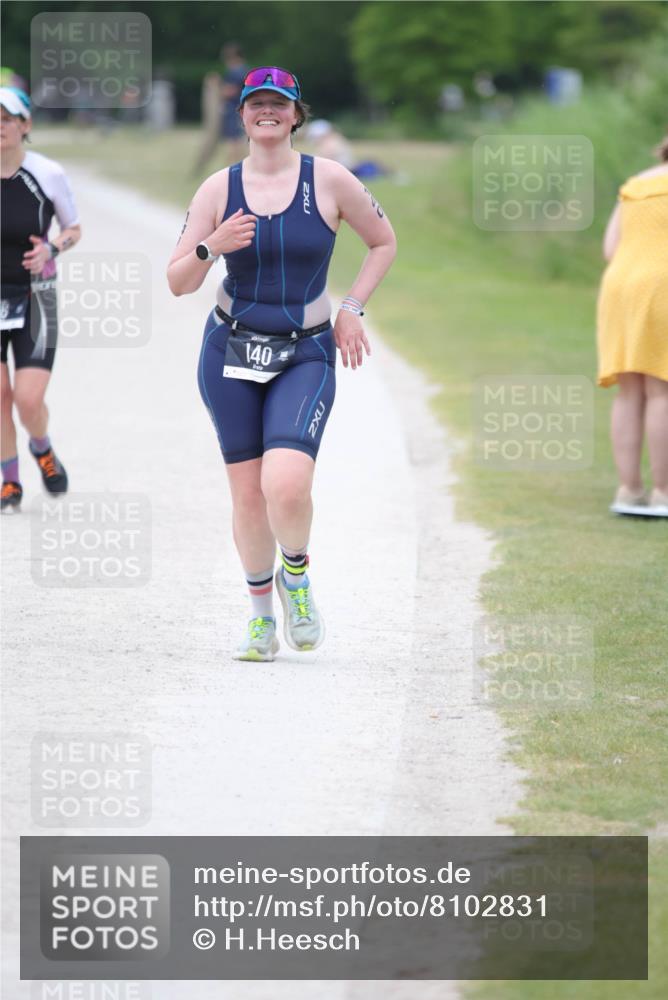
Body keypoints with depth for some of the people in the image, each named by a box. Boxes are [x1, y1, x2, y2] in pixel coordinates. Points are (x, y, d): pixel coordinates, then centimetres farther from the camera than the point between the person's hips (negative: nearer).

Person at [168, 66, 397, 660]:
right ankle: (261, 611, 23)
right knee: (248, 495, 2)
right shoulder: (219, 189, 2)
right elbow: (178, 283, 3)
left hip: (306, 355, -2)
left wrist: (353, 309, 3)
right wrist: (210, 248, -17)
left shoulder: (328, 181, -2)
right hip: (231, 350, 2)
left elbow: (384, 242, 13)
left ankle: (296, 573, 11)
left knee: (287, 487, -21)